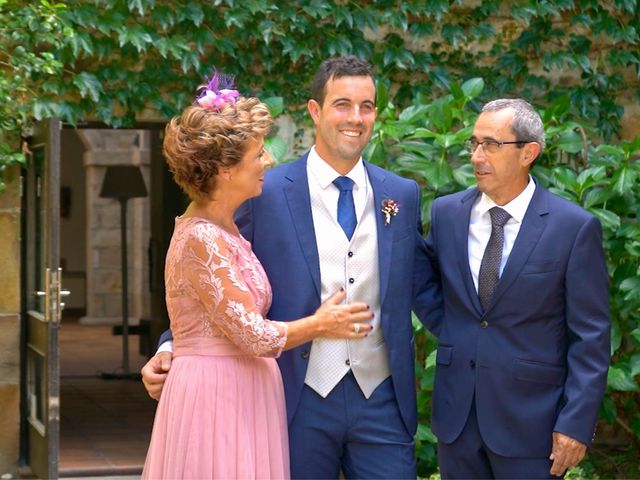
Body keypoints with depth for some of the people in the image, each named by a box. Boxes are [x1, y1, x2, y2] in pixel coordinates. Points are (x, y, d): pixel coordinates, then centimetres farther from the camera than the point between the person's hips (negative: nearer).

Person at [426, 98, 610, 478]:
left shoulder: (575, 227, -8)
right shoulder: (446, 213, 4)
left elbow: (591, 337, -8)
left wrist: (577, 422, -12)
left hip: (530, 419, -4)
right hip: (456, 413, 4)